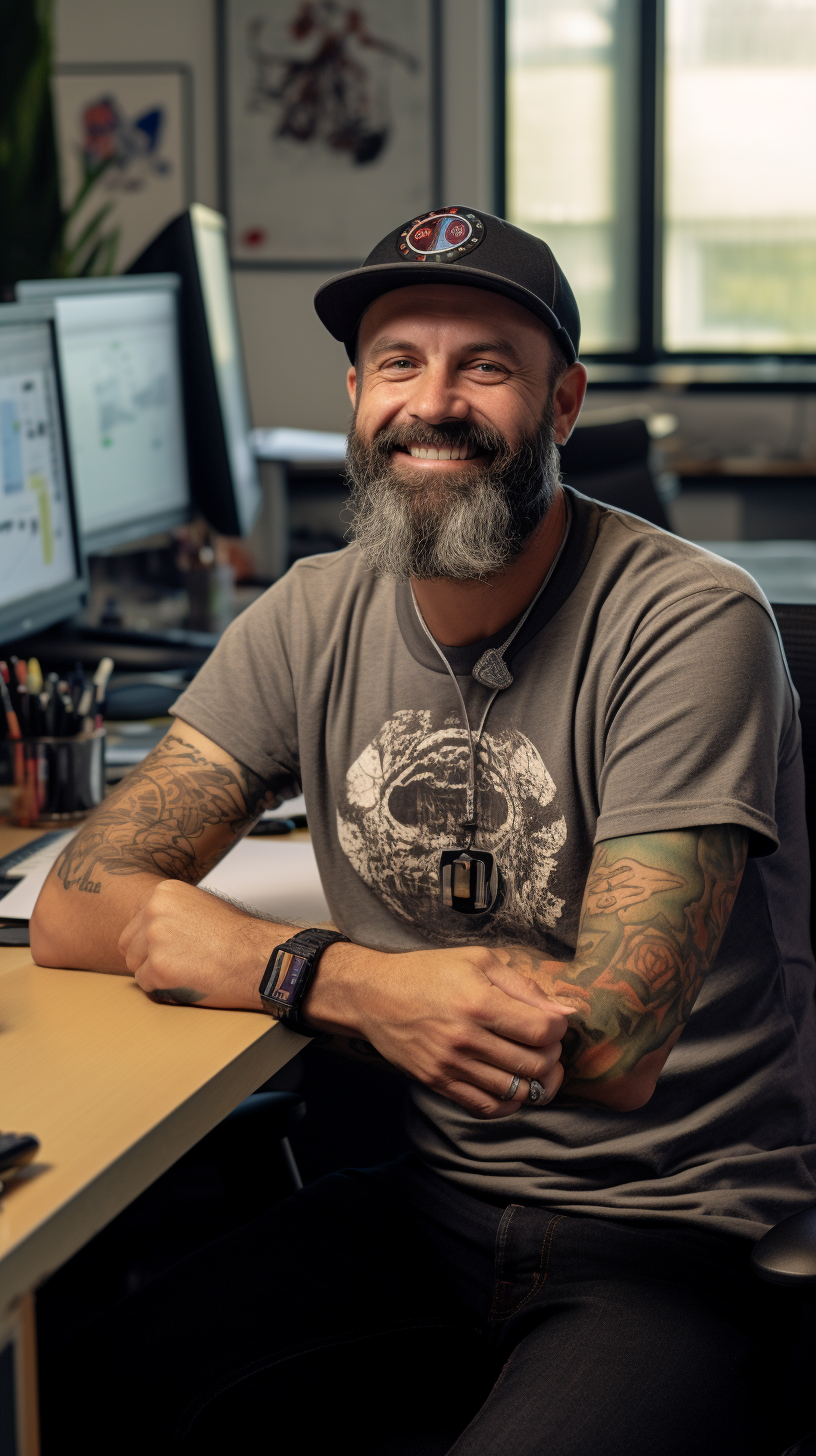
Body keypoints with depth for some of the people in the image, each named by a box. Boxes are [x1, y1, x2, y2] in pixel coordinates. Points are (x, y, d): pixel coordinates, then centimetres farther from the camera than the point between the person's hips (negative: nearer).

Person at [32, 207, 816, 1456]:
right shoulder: (314, 623, 4)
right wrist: (360, 985, -21)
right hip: (429, 1203, 5)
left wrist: (251, 958, -17)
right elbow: (78, 906, -3)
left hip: (675, 1238, -4)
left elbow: (611, 1044, -20)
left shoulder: (693, 625, -14)